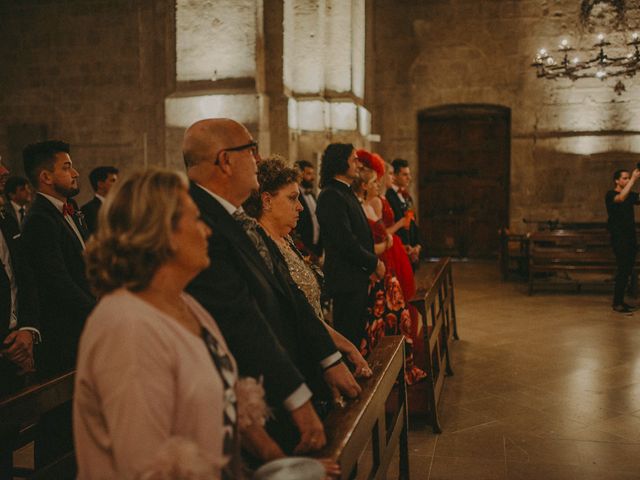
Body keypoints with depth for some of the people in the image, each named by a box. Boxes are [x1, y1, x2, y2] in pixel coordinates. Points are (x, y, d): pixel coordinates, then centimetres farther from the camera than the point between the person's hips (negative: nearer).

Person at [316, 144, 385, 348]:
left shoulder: (347, 192, 15)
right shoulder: (331, 195, -16)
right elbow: (345, 241, -21)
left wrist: (372, 262, 8)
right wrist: (374, 263, -10)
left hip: (359, 276, 10)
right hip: (346, 279, -10)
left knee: (357, 333, 16)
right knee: (348, 336, -2)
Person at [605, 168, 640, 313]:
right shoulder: (611, 195, -8)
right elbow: (621, 198, -31)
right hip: (619, 238, -8)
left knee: (626, 271, 10)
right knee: (622, 270, -11)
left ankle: (619, 301, 17)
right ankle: (617, 303, -8)